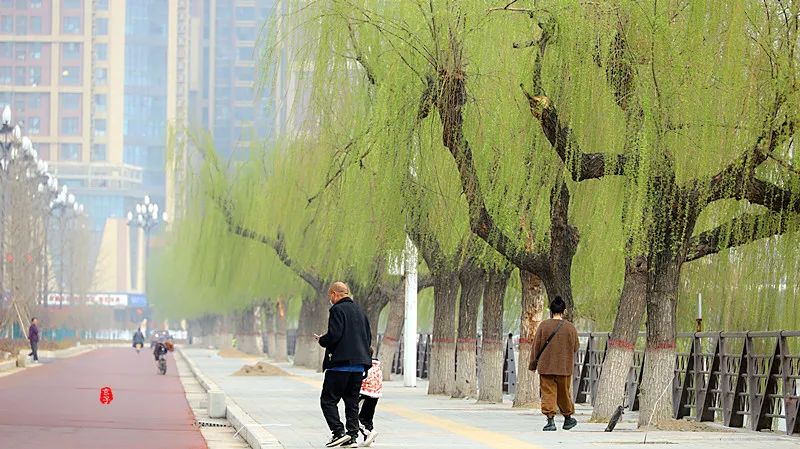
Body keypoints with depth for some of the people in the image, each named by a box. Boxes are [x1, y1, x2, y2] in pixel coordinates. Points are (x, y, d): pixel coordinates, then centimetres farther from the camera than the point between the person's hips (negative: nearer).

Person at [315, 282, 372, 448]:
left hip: (341, 363, -8)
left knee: (328, 400, -2)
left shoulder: (337, 310, -9)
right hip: (359, 364, 8)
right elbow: (368, 337, 16)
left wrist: (321, 340, 1)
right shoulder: (360, 310, 15)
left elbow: (333, 335, -18)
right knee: (352, 401, 11)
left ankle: (339, 432, -12)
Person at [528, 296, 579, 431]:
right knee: (564, 393, 15)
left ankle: (550, 420, -8)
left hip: (546, 367, -1)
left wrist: (533, 364, 10)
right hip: (565, 368, 1)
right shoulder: (570, 327, -4)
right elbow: (575, 348, 7)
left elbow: (536, 347, 0)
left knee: (548, 393, 1)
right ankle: (568, 419, 28)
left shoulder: (544, 326, -6)